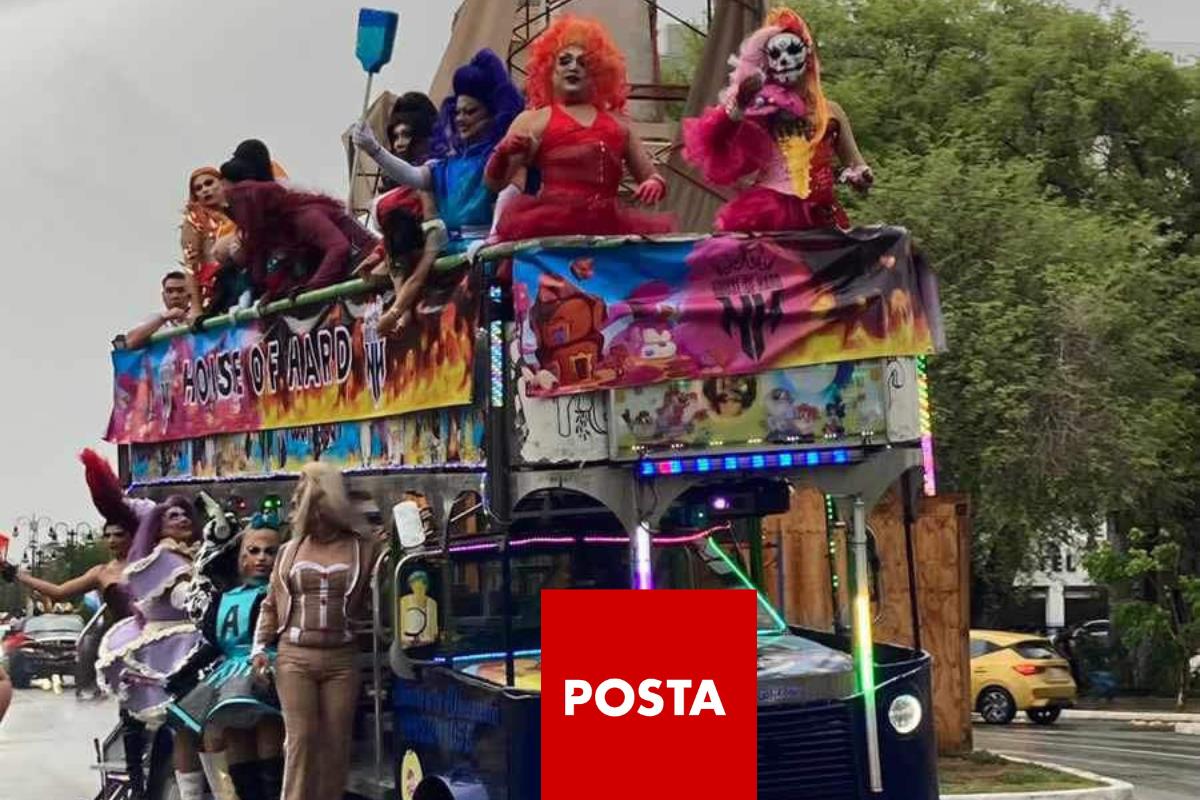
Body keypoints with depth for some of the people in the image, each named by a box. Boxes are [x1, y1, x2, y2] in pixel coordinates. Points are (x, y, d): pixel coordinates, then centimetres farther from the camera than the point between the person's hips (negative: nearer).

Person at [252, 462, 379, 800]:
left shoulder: (362, 549, 5)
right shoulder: (289, 551, 11)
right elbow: (271, 605, 14)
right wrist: (260, 647, 4)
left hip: (341, 658, 0)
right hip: (294, 656, 1)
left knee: (336, 742, 2)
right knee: (301, 738, -6)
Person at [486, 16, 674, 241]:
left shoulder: (618, 122, 25)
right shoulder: (533, 120, 16)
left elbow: (650, 176, 26)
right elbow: (495, 183, 8)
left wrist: (655, 184, 2)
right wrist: (503, 152, -14)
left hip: (608, 222, 3)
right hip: (553, 221, -3)